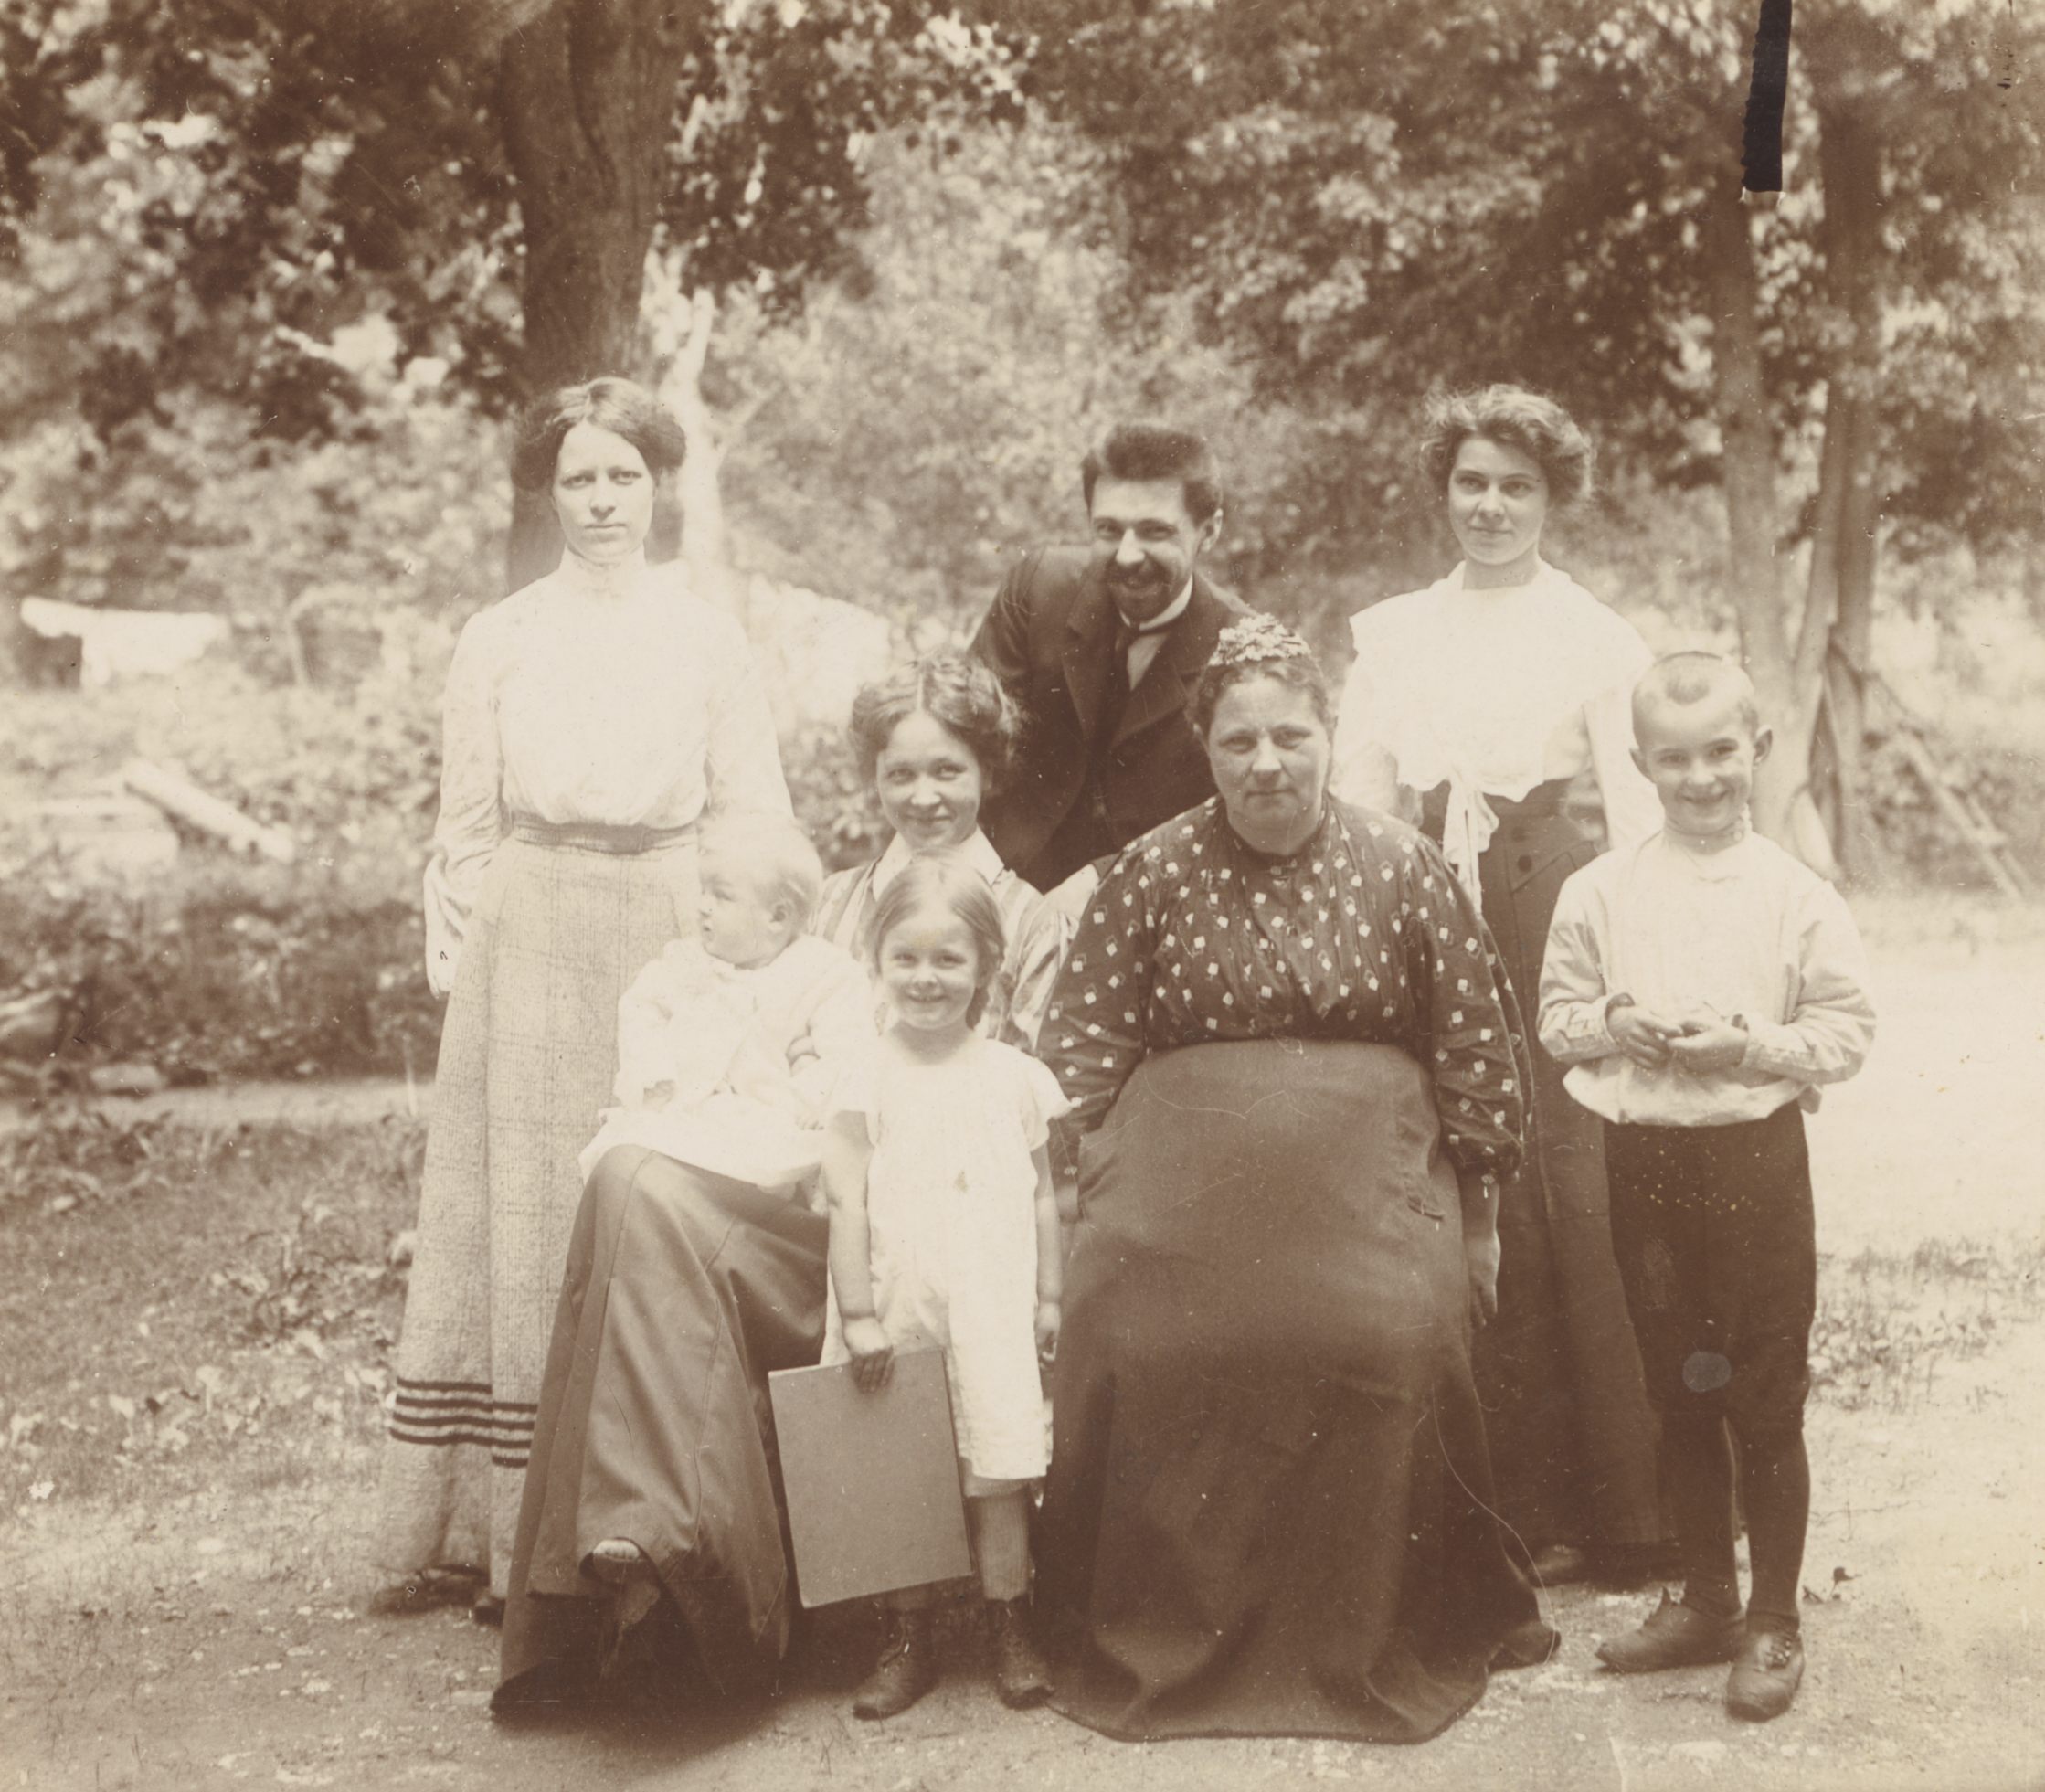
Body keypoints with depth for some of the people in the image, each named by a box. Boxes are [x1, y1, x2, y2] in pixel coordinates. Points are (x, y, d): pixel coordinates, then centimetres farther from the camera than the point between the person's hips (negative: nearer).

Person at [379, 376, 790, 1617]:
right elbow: (466, 822, 10)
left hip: (671, 933, 0)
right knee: (526, 1210, -1)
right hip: (532, 942, 0)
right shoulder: (499, 640, 9)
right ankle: (523, 1534, 5)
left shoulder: (707, 637, 8)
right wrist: (458, 957, 3)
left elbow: (754, 816, 9)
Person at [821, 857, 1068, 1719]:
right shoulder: (867, 1084, -3)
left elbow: (1041, 1195, 9)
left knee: (996, 1475, 3)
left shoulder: (1013, 1077, 3)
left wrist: (1047, 1295, 8)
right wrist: (857, 1314, -7)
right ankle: (906, 1640, 16)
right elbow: (847, 1204, -4)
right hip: (896, 1314, -1)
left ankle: (1010, 1631, 16)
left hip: (991, 1312, 1)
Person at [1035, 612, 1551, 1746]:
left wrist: (1475, 1210, 7)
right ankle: (1157, 1646, 1)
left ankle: (1376, 1643, -2)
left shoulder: (1400, 865, 6)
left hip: (1364, 1184, 0)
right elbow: (1083, 1039, 7)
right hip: (1182, 1192, 1)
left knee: (1392, 1344, -22)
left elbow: (1477, 1044, 8)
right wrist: (1110, 1189, -1)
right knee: (1147, 1346, -19)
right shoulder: (1152, 871, 7)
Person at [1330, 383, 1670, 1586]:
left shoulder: (1597, 636, 5)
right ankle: (1511, 1502, 10)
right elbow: (1358, 805, 13)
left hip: (1557, 909, -3)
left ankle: (1615, 1508, 2)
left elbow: (1636, 806, 0)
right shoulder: (1390, 633, 15)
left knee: (1575, 1194, -8)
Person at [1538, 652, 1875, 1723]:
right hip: (1643, 1158, 3)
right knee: (1678, 1395, 15)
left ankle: (1774, 1623, 18)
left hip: (1753, 1158, -3)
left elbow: (1847, 1029, -5)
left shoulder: (1795, 895, -5)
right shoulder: (1600, 891, 1)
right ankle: (1706, 1601, 31)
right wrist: (1614, 1027, -13)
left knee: (1765, 1402, 4)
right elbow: (1557, 1014, 7)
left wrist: (1753, 1045, -19)